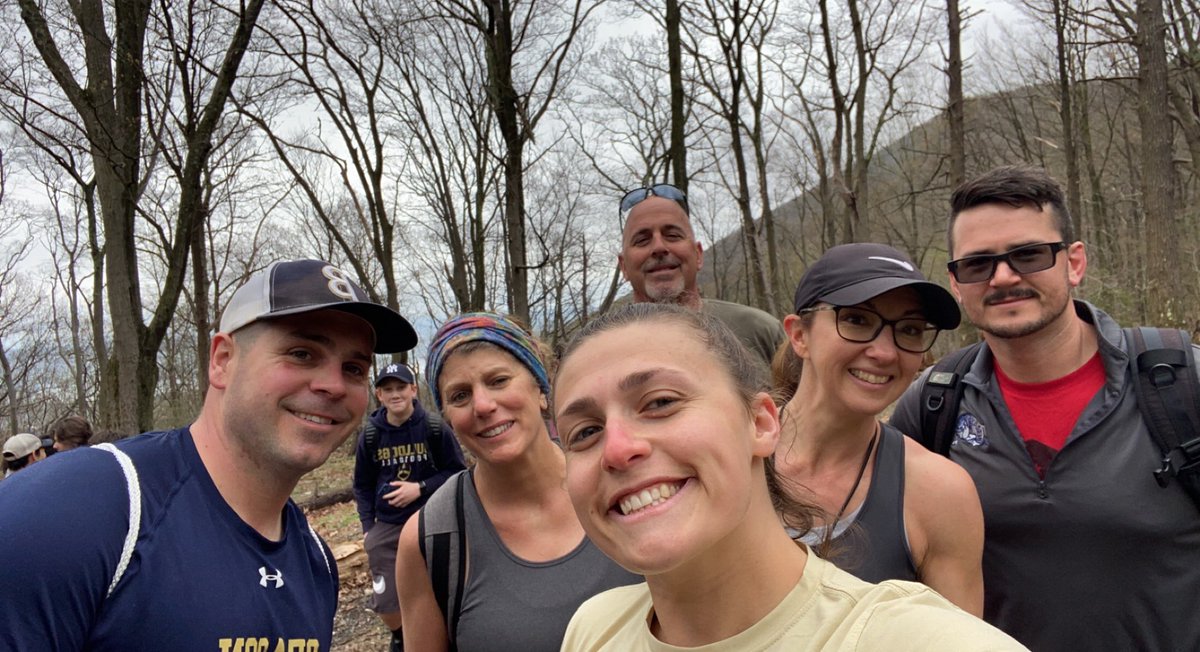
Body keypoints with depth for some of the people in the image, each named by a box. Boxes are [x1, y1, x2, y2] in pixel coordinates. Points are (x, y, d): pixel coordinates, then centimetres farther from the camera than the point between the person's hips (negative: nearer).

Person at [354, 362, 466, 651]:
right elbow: (362, 485, 9)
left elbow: (457, 472, -3)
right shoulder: (371, 435, -1)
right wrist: (367, 527, 1)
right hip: (386, 528, 2)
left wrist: (421, 488, -16)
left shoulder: (434, 428, -9)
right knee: (386, 600, 3)